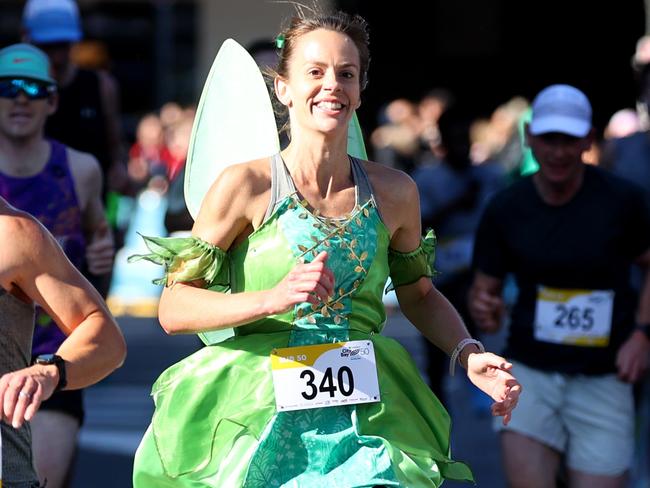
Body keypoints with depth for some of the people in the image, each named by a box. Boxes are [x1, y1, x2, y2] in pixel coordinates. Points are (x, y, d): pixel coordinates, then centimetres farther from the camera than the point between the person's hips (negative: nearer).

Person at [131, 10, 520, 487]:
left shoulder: (394, 192, 6)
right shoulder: (246, 187, -5)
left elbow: (419, 295, 20)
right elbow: (174, 308, -7)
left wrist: (469, 355, 4)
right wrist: (273, 299, -20)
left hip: (367, 409, 3)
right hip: (260, 414, -3)